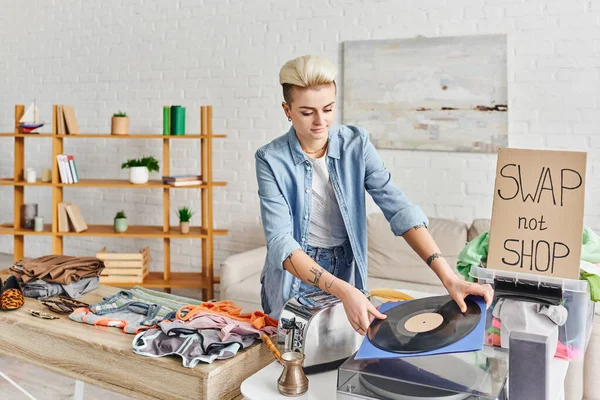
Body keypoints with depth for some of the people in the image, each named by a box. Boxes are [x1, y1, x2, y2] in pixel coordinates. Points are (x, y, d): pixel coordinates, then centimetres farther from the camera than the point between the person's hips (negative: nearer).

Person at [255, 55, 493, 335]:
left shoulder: (356, 144, -9)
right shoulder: (271, 159, -15)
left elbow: (398, 208, -18)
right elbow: (280, 241, -24)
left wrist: (448, 278, -29)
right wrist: (343, 291, -38)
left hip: (348, 273, 2)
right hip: (294, 280, -2)